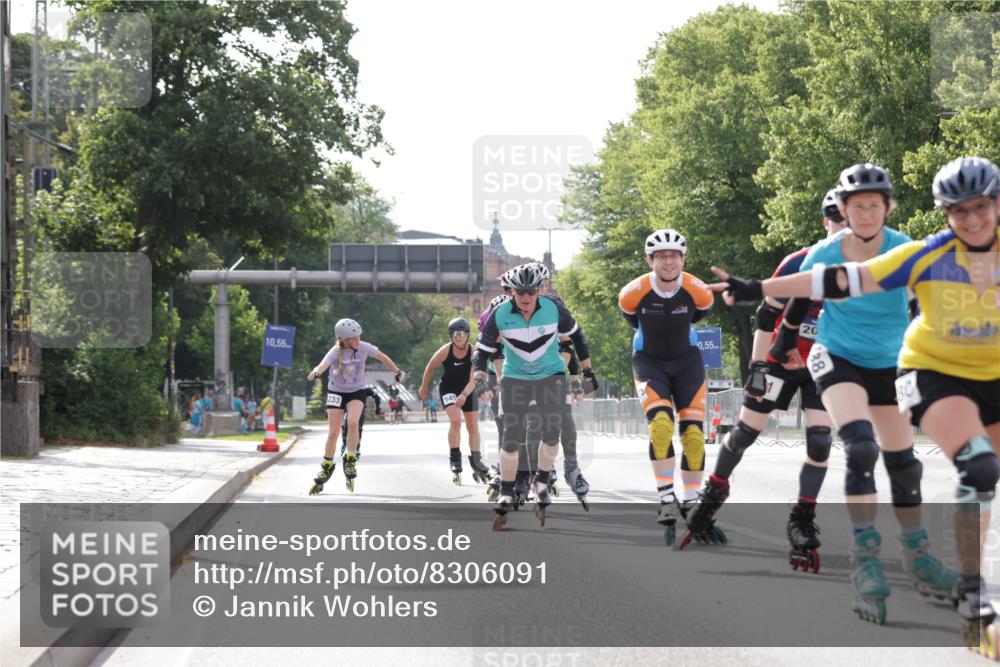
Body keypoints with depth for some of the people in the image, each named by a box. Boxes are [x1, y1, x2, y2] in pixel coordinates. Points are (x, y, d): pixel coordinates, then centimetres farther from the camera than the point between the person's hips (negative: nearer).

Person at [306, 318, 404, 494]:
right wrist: (316, 372, -66)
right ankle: (326, 467, 18)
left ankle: (350, 460, -10)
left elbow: (382, 357, 2)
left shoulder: (364, 348, -16)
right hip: (336, 392, -1)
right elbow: (325, 362, -45)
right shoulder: (336, 351, -24)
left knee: (353, 422, -26)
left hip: (356, 392, 1)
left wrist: (397, 371, 6)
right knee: (333, 432, -1)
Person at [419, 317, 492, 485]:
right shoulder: (445, 351, -21)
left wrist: (464, 395, -45)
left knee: (473, 426, 7)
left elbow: (473, 379, -30)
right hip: (448, 388, -2)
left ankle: (476, 462, 22)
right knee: (455, 420, -22)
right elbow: (430, 368, -3)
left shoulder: (473, 352, -23)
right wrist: (424, 387, 8)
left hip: (468, 390, 2)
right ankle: (455, 461, -15)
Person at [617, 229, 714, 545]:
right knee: (660, 425, -24)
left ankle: (691, 505, 5)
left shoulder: (698, 293, -19)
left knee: (693, 436, -7)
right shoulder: (634, 294, -21)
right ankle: (667, 501, -19)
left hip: (687, 360, 2)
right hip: (649, 361, -2)